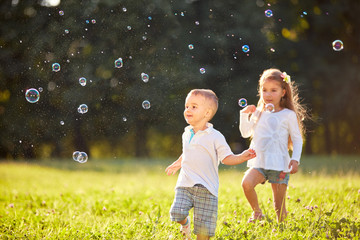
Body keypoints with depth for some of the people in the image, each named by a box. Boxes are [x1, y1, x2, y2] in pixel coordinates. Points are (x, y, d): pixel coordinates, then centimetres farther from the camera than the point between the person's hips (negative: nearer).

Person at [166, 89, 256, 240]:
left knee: (204, 225, -5)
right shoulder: (187, 134, 12)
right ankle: (185, 223, 18)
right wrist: (178, 164, 44)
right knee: (177, 212, -16)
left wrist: (241, 157, -24)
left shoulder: (215, 137, -5)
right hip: (185, 185, 4)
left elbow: (226, 158, -7)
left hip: (206, 188, -4)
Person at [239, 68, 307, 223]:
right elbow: (245, 133, 16)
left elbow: (297, 140, 4)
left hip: (280, 165, -2)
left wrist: (295, 160, -9)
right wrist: (244, 115, 2)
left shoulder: (288, 115, 0)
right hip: (259, 163, 3)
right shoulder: (258, 113, 10)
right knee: (246, 183, -26)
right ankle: (257, 211, -3)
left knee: (279, 206, 1)